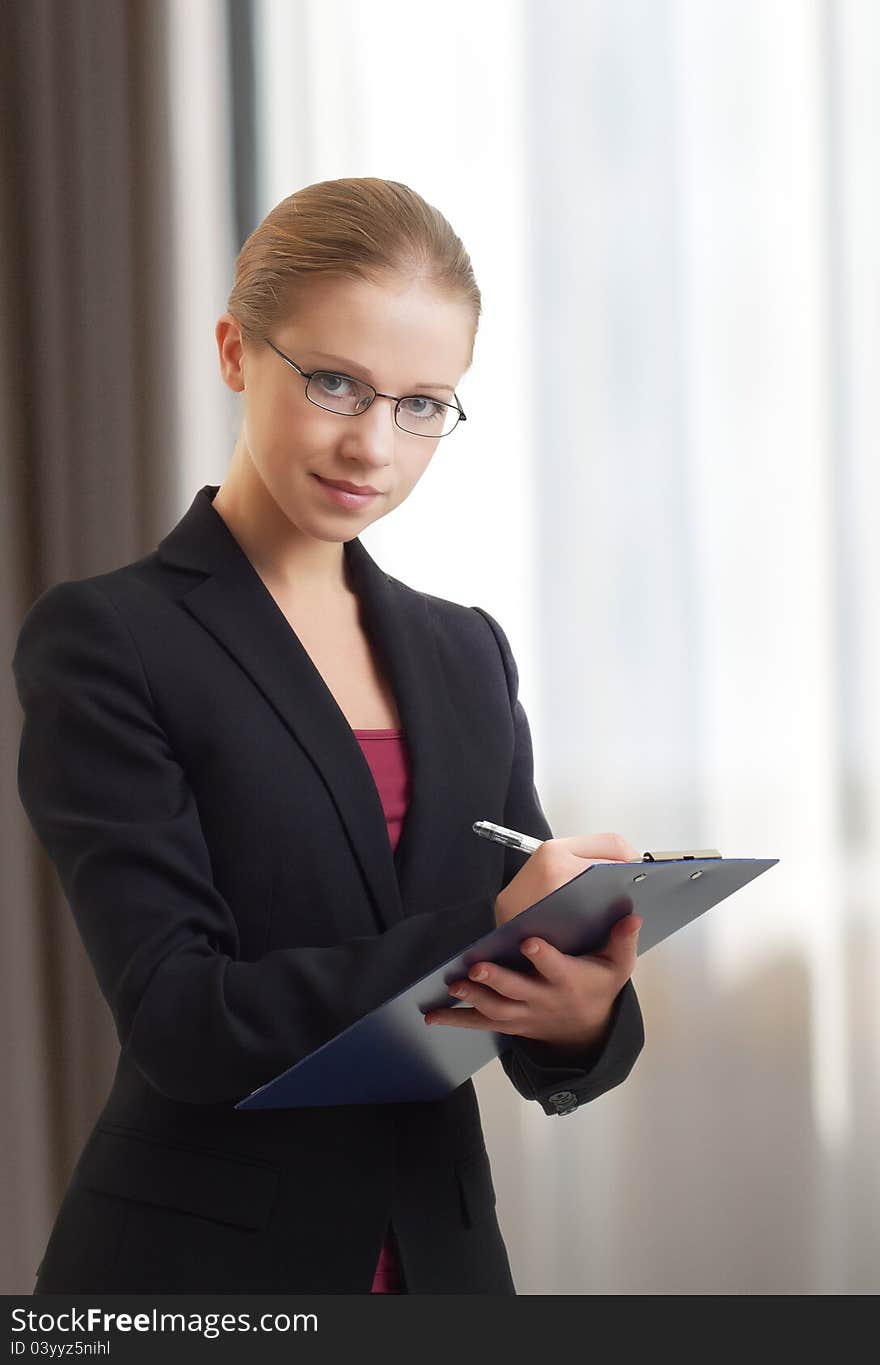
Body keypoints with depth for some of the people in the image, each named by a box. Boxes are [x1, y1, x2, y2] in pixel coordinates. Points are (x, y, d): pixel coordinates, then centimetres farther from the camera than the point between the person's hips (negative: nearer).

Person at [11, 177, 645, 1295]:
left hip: (443, 1249, 5)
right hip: (198, 1266, -5)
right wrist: (483, 936, -25)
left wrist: (585, 1015, -18)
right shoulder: (104, 643, -9)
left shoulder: (466, 653, 7)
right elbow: (176, 1013, -18)